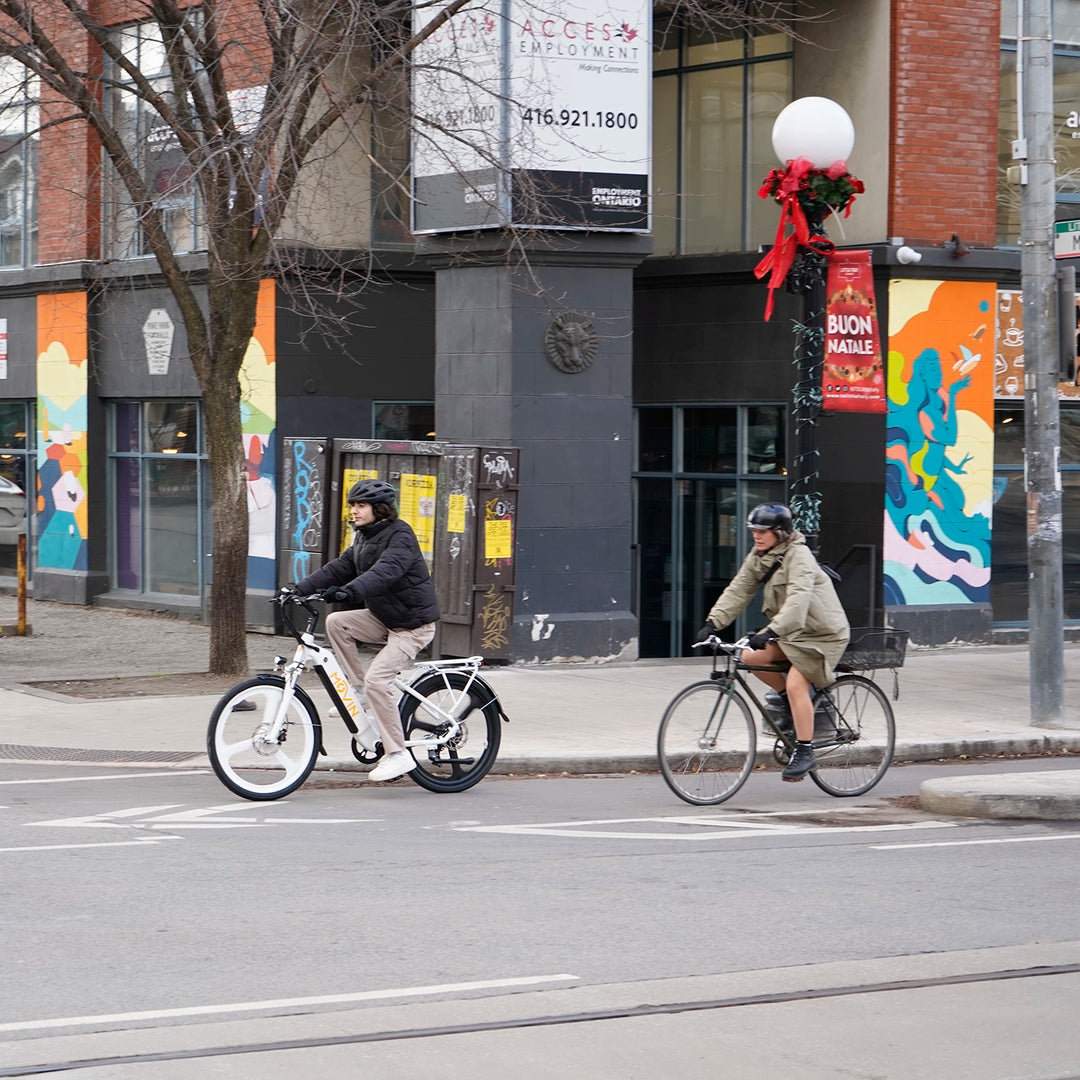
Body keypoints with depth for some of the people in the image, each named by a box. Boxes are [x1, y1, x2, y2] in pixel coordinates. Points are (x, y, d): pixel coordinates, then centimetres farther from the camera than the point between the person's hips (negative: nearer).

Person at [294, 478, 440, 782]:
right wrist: (301, 589, -2)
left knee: (377, 678, -22)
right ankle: (358, 691, 1)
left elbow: (385, 571, -36)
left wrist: (350, 591, -51)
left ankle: (397, 755, -15)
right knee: (336, 622, -7)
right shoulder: (365, 538, 11)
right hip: (383, 617, 9)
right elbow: (339, 568, 8)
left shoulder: (400, 536, -19)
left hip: (412, 623, -9)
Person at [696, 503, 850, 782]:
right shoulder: (758, 558, 4)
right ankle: (786, 697, 14)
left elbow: (798, 600, -35)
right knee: (751, 657, -11)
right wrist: (713, 623, -15)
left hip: (821, 632, -8)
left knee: (796, 683, -21)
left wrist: (771, 632, -46)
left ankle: (805, 752, -13)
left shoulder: (798, 556, -21)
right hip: (790, 632, 8)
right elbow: (737, 591, -1)